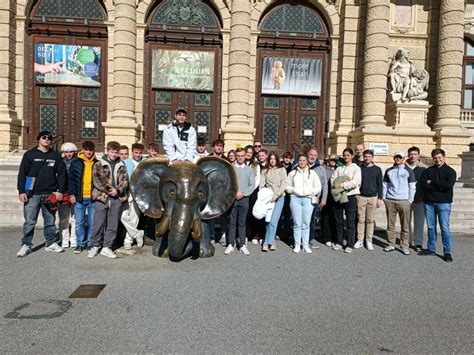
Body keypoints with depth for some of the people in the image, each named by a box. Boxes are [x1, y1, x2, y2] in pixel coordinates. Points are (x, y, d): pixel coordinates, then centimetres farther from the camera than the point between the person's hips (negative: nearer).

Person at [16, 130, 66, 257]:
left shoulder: (56, 155, 9)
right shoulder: (29, 154, 4)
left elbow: (61, 174, 8)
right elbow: (22, 174, 2)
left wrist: (60, 191, 0)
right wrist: (21, 191, -5)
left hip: (50, 194, 2)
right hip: (32, 194, -2)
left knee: (50, 220, 9)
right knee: (29, 221, 0)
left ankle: (51, 243, 19)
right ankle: (26, 245, 10)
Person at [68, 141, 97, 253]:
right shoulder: (76, 162, 3)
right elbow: (71, 179, 3)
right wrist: (71, 194, -4)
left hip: (93, 198, 0)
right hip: (79, 197, 0)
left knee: (92, 222, 5)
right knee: (79, 222, 5)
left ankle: (91, 243, 17)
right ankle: (80, 244, 16)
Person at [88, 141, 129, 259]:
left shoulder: (121, 165, 13)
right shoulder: (99, 164, 4)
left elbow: (125, 180, 6)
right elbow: (96, 180, -6)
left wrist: (117, 190, -10)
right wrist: (109, 190, -13)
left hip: (117, 198, 3)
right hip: (101, 197, -2)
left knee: (112, 225, 6)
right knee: (98, 224, 1)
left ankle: (106, 247, 16)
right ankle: (96, 246, 18)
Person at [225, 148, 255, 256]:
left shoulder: (249, 169, 9)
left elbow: (252, 185, 4)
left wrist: (243, 193, -8)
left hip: (244, 198, 1)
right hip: (232, 198, -1)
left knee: (242, 223, 5)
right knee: (232, 222, 2)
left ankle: (242, 245, 10)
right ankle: (231, 244, 9)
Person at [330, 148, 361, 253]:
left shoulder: (356, 168, 1)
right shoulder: (339, 168, 16)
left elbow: (355, 182, -13)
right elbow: (333, 180, 5)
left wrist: (341, 185, -13)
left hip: (350, 197, -4)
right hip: (338, 196, 4)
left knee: (350, 222, -1)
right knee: (338, 221, 10)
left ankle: (350, 245, 6)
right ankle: (338, 242, 20)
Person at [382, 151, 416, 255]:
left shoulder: (408, 171, 5)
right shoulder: (389, 171, 13)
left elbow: (412, 187, 4)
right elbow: (385, 185, 16)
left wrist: (410, 200, -2)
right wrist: (384, 197, 7)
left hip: (404, 201, -2)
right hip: (390, 201, 2)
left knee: (405, 225, -1)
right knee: (390, 224, 5)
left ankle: (404, 246, 7)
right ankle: (391, 244, 13)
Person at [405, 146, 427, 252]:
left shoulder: (423, 168, -1)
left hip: (419, 199, -1)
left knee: (419, 222, 2)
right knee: (407, 221, 11)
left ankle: (418, 243, 9)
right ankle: (409, 241, 22)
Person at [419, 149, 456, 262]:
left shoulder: (450, 171, 1)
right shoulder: (428, 171, 9)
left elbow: (448, 185, -15)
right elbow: (422, 184, -6)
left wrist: (432, 182, -9)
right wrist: (439, 187, -13)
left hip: (443, 203, -3)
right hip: (428, 202, 3)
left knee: (445, 228, -2)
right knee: (431, 227, 10)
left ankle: (447, 252, 6)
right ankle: (431, 249, 21)